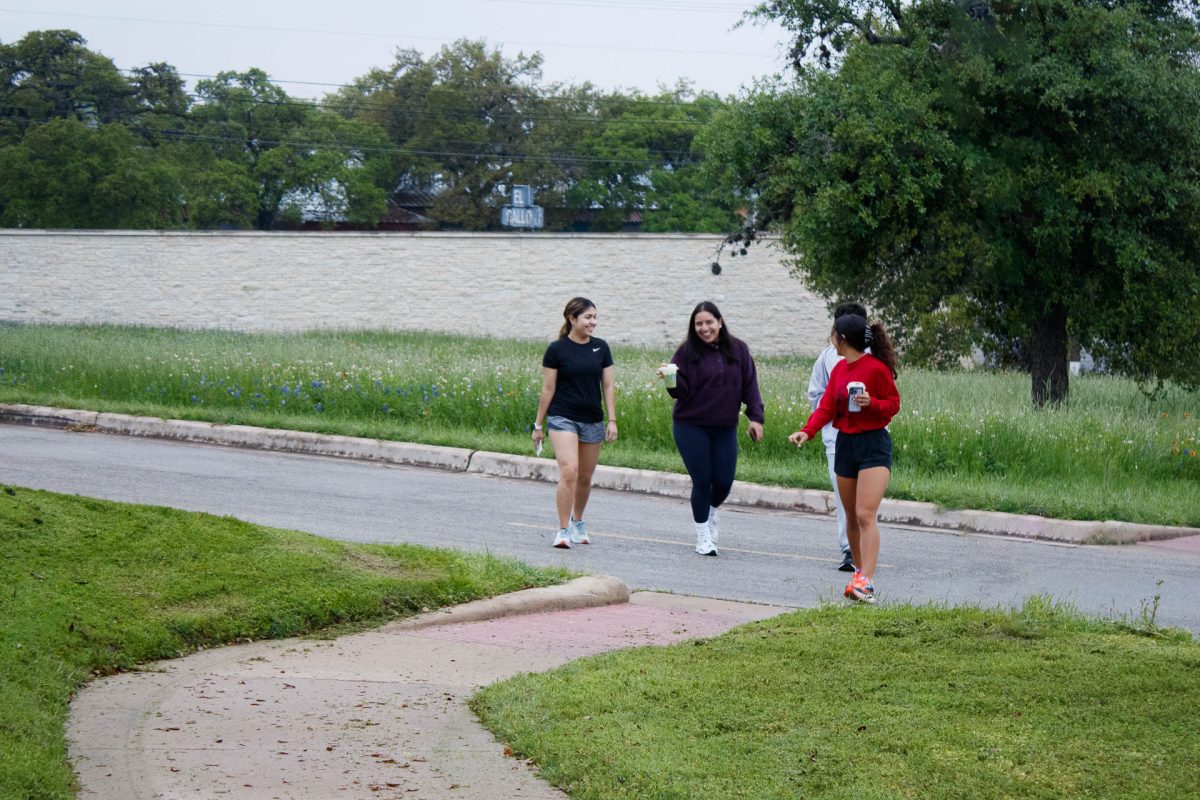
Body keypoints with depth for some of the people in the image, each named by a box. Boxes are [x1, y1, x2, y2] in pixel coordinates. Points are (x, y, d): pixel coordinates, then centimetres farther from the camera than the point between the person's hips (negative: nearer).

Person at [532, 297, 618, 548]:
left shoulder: (600, 348, 6)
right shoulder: (557, 349, -5)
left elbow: (608, 386, 9)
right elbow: (548, 389, -2)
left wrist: (612, 420, 2)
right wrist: (538, 425, 1)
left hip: (592, 421, 4)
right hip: (563, 419, -4)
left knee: (585, 477, 11)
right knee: (568, 472, -18)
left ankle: (577, 522, 33)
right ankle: (563, 530, -13)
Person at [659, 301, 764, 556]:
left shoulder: (738, 350, 3)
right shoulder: (687, 352, -5)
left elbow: (749, 385, 6)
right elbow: (681, 391, -7)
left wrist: (755, 416, -1)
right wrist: (671, 378, -27)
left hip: (725, 428, 3)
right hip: (691, 427, -3)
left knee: (723, 482, 1)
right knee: (702, 481, -4)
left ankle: (710, 513, 36)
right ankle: (703, 538, 11)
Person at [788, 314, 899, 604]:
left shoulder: (877, 368, -11)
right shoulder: (839, 369, 10)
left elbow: (893, 404, -5)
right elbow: (826, 406, 6)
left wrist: (871, 403, -25)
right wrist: (807, 431, -10)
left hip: (874, 444, -7)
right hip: (844, 444, 7)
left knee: (866, 515, -16)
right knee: (851, 516, 11)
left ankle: (866, 583, -22)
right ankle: (860, 570, 24)